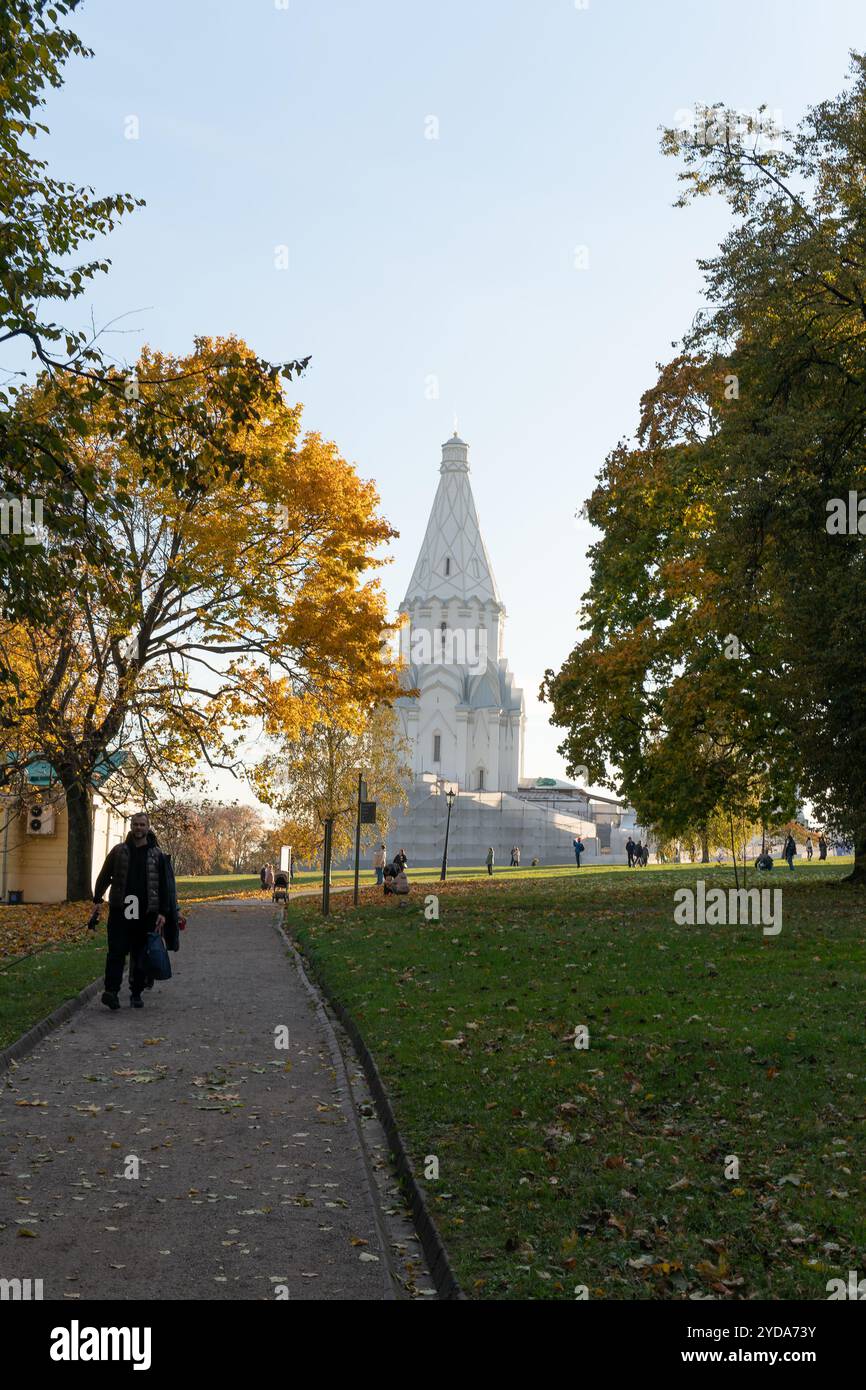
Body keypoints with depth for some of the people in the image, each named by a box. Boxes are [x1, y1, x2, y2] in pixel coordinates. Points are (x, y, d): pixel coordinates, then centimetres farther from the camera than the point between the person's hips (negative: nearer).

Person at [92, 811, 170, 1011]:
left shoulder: (157, 855, 7)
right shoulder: (119, 851, 8)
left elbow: (164, 885, 7)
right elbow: (104, 876, 11)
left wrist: (163, 912, 1)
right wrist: (97, 900, 0)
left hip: (146, 913, 1)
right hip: (120, 911, -1)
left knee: (141, 955, 5)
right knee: (117, 951, -9)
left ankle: (137, 993, 13)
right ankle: (111, 990, -12)